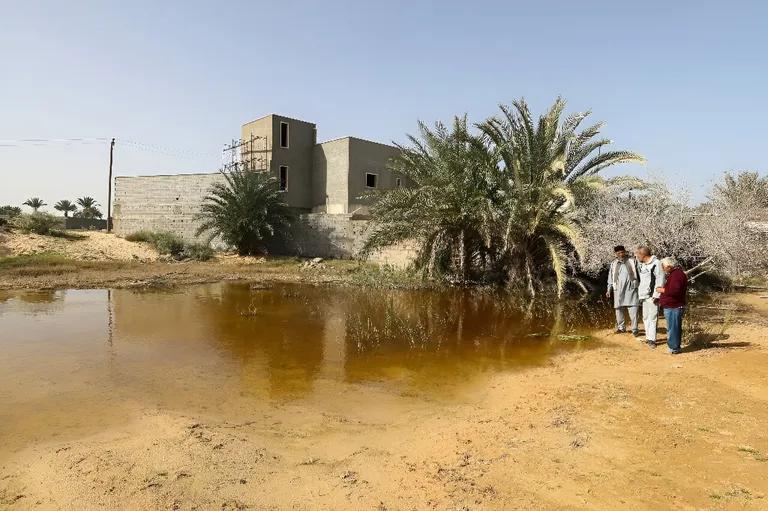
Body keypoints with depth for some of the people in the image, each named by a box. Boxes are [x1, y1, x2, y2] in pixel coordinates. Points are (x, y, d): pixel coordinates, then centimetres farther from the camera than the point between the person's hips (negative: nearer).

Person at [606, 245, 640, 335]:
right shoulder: (613, 264, 10)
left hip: (631, 289, -3)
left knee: (633, 310, -7)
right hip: (618, 290, 3)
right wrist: (609, 290, 9)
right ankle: (621, 327, 23)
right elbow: (610, 278, 14)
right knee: (619, 309, 8)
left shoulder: (632, 262, 3)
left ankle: (635, 329, 2)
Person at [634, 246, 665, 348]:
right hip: (643, 296, 8)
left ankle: (652, 339, 0)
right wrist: (639, 295, 18)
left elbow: (660, 280, -16)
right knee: (645, 318, 13)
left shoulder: (656, 263, -12)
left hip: (652, 296, -8)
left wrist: (656, 295, -18)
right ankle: (648, 337, 21)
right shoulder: (642, 265, 13)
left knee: (652, 318, -5)